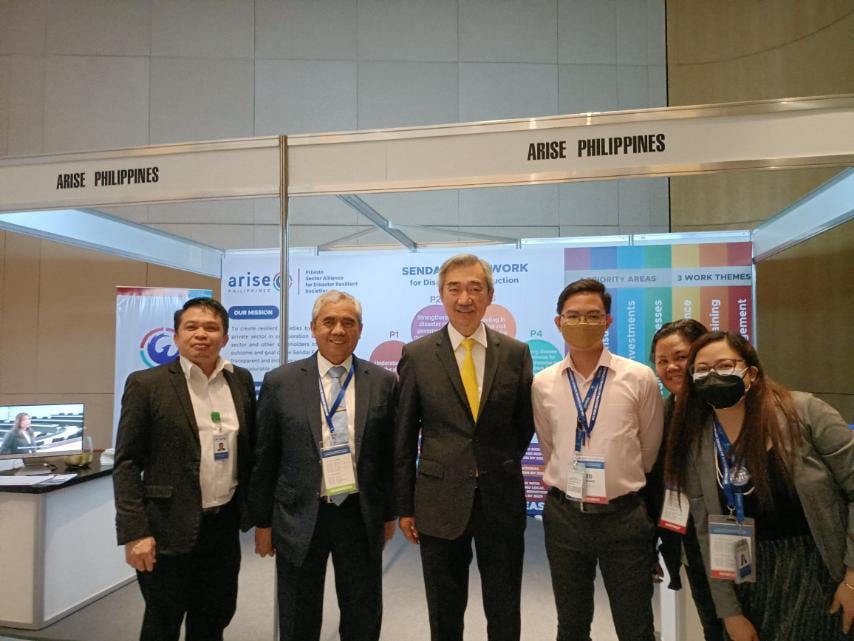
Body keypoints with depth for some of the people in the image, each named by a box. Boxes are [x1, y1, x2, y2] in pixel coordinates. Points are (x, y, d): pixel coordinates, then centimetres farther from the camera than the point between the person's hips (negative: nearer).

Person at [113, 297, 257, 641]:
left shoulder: (241, 380, 3)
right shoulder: (146, 384, -8)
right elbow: (127, 463, -9)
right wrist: (134, 532, -14)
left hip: (224, 525, 4)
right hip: (169, 528, -3)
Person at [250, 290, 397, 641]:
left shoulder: (383, 381, -1)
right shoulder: (280, 382, -4)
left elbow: (390, 452, 4)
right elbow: (264, 458, 0)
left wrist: (389, 513, 7)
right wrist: (263, 521, 2)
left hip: (361, 516, 1)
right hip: (300, 518, 0)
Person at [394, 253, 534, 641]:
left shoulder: (516, 353, -1)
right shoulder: (417, 355, -4)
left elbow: (525, 423, 9)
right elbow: (404, 436, 0)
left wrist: (502, 468, 6)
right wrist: (404, 505, 1)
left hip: (502, 501, 1)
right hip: (440, 503, 0)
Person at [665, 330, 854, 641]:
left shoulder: (803, 412, -15)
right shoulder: (696, 444, -5)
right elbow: (708, 533, -1)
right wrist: (729, 611, -1)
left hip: (821, 571, -3)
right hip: (748, 579, 3)